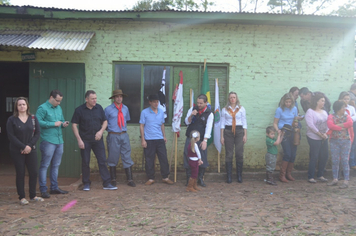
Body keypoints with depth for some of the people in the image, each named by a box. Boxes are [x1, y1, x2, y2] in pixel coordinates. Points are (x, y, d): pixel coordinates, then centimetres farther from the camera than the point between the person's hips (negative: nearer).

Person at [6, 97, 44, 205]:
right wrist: (23, 147, -15)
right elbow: (11, 136, -7)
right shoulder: (11, 120, -2)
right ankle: (22, 197, 12)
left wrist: (29, 146, -10)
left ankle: (33, 196, 16)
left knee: (33, 172, 2)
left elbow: (37, 133, 3)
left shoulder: (33, 118, 6)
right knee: (20, 173, 2)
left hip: (31, 150, 3)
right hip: (17, 151, -3)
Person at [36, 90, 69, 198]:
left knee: (56, 165, 14)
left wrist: (63, 124, 3)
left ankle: (54, 187, 24)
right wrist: (54, 124, -17)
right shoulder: (42, 108, -8)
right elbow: (38, 122, -19)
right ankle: (43, 190, 3)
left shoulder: (59, 108, 17)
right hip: (48, 141, -8)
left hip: (59, 141, 8)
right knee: (44, 166, -3)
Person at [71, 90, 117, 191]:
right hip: (85, 140, -2)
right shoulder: (79, 110, -5)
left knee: (102, 161, 1)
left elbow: (105, 121, 11)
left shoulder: (99, 108, 4)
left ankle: (106, 183, 6)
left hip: (97, 139, 3)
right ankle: (86, 183, 20)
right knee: (85, 162, 5)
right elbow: (74, 125, -5)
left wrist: (101, 131, -8)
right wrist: (79, 140, -11)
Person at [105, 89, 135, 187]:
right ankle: (113, 179, 18)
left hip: (124, 135, 3)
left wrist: (123, 128, 12)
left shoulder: (125, 108, 9)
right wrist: (110, 129, 4)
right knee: (113, 158, 5)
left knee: (127, 157, 2)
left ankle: (130, 180, 6)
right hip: (113, 136, -3)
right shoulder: (108, 109, -3)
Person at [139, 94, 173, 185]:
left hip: (160, 139, 4)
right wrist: (143, 140, -6)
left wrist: (164, 136, 16)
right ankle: (151, 178, 15)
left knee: (164, 158, 4)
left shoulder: (161, 112, 9)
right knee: (149, 160, 3)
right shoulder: (144, 112, -3)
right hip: (149, 140, -3)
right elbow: (141, 126, -2)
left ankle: (165, 177, 15)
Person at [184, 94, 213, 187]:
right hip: (190, 138, 2)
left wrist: (205, 140, -21)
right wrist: (191, 115, -15)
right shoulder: (192, 109, 3)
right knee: (188, 158, 0)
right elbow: (187, 122, 5)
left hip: (202, 140, -2)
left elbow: (208, 128, -12)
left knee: (202, 159, 0)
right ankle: (189, 179, 11)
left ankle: (200, 179, 16)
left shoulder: (209, 114, -5)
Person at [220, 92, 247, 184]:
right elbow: (222, 123, 7)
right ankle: (229, 177, 7)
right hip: (228, 131, 0)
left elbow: (244, 122, 8)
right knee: (228, 154, 1)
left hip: (239, 131, 0)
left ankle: (239, 176, 9)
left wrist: (245, 135, 1)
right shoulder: (225, 109, 7)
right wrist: (221, 136, 3)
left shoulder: (241, 109, 8)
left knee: (239, 154, -2)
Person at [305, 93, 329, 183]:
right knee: (314, 157, -4)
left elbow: (328, 123, 9)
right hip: (314, 138, -7)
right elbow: (310, 125, -17)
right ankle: (310, 177, 7)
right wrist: (320, 134, -14)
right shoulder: (310, 111, -9)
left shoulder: (324, 112, 13)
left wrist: (325, 133, -7)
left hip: (324, 138, 7)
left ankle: (320, 175, 22)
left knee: (324, 156, 7)